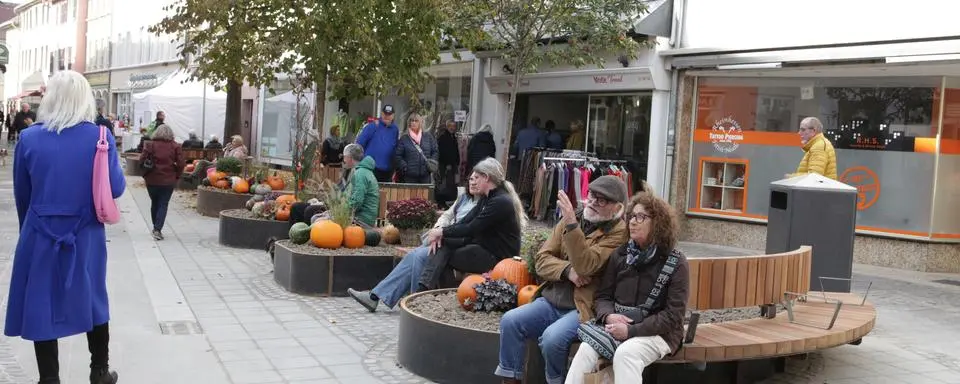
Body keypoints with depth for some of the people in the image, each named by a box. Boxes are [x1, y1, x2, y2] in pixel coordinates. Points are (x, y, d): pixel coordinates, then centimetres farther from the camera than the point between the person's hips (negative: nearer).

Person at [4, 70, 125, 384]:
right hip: (86, 236, 1)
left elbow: (21, 194, 4)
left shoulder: (29, 138, -7)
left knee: (41, 305, 10)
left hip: (41, 236, -1)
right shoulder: (100, 137, -10)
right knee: (92, 300, 18)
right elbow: (116, 188, -7)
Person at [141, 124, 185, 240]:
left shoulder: (150, 145, -3)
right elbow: (181, 164, -7)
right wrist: (177, 176, 6)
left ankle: (156, 228, 27)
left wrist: (145, 175, 6)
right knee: (163, 205, 4)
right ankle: (158, 230, -8)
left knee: (154, 203, 17)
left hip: (152, 180, 1)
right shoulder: (175, 146, -2)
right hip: (169, 181, -1)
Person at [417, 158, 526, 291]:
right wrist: (440, 232, -11)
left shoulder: (501, 202, -19)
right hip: (484, 247, 8)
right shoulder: (486, 198, 11)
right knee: (444, 243, -11)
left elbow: (471, 229, -21)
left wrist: (442, 232, -13)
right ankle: (424, 288, -18)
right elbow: (466, 221, 4)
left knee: (443, 255, -12)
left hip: (497, 258, -8)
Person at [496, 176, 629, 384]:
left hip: (583, 308, -6)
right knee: (510, 320, -15)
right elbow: (543, 260, 6)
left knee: (552, 337, -30)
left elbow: (585, 265, -23)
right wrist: (567, 271, -14)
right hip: (552, 301, 6)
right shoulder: (571, 219, 9)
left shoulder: (619, 232, -9)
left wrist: (572, 224, -31)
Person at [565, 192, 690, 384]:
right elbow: (602, 296, 11)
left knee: (625, 354, -35)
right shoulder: (620, 254, 9)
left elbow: (673, 315, -10)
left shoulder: (675, 262, -4)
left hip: (657, 332, -3)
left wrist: (632, 330, -19)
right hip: (617, 325, 4)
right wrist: (609, 316, -14)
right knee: (586, 350, -26)